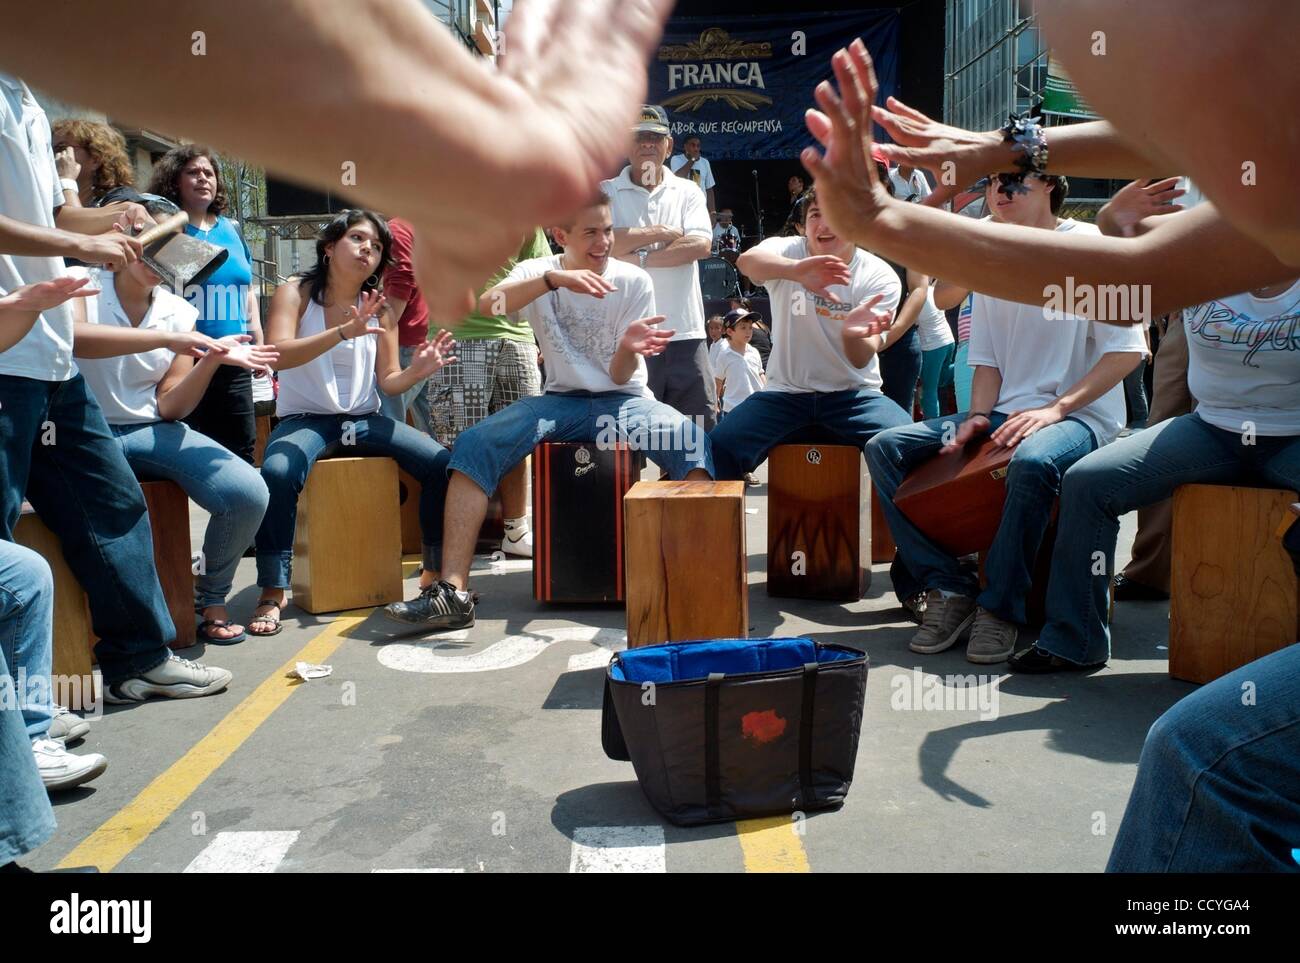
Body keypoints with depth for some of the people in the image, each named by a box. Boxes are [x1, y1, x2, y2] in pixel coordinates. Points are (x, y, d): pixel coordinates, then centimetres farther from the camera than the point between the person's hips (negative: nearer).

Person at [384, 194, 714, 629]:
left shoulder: (634, 281, -3)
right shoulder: (538, 271, -1)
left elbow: (621, 375, -8)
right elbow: (487, 303, -25)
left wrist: (629, 349, -31)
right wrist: (554, 278, -38)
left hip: (624, 399, -1)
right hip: (561, 399, 1)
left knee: (692, 442, -32)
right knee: (474, 445, -24)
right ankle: (453, 592, -25)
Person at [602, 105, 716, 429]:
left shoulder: (688, 193, 13)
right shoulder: (605, 193, 8)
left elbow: (700, 244, -4)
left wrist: (642, 258, -10)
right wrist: (660, 233, -3)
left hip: (685, 331, 2)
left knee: (702, 425, 3)